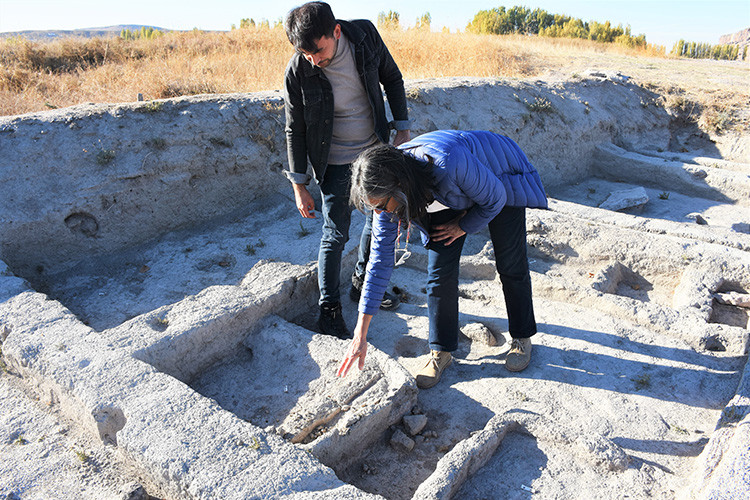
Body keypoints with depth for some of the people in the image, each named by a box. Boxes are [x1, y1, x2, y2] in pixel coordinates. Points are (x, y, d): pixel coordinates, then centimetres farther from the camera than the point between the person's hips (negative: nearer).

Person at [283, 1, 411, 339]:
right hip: (336, 162, -4)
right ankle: (329, 310, 13)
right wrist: (299, 186, -9)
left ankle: (362, 284, 36)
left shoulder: (365, 35, -14)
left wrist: (402, 128, -2)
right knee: (335, 235, -3)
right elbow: (295, 130, -11)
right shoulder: (298, 71, -21)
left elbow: (392, 78, 2)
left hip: (375, 150, 5)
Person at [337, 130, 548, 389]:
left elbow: (495, 198, -26)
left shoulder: (450, 163, -46)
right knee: (440, 269, -7)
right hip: (448, 197, 4)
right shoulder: (387, 190, -27)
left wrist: (463, 227, -12)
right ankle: (441, 351, 11)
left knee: (510, 266, 4)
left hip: (500, 179, -3)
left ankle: (522, 337, 28)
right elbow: (380, 259, -20)